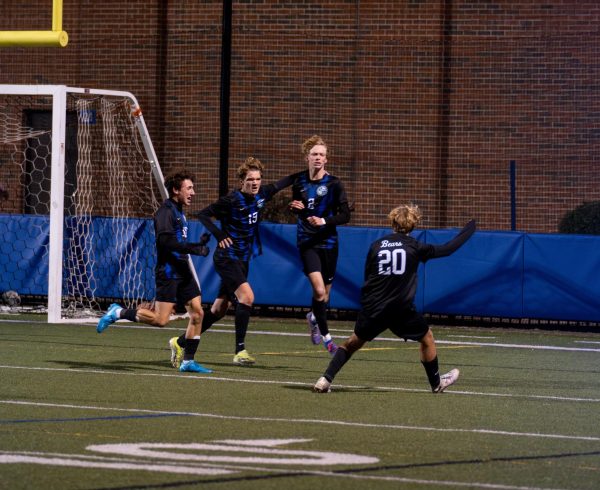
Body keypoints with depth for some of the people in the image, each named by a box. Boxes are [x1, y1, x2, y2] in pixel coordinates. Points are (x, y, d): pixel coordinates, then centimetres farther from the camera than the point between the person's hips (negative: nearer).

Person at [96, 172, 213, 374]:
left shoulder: (179, 212, 20)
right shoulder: (165, 211, -10)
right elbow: (165, 240, -24)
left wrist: (199, 244, 14)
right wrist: (194, 249, -25)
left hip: (183, 272, 9)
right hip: (168, 272, -9)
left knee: (197, 313, 2)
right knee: (161, 319, -14)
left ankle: (187, 361, 6)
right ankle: (118, 313, 2)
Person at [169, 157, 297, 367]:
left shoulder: (261, 195, 4)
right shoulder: (232, 200, -16)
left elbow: (279, 185, 23)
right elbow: (203, 214, -12)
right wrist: (220, 235, -20)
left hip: (243, 260, 8)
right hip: (227, 257, -8)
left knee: (219, 309, 10)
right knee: (247, 296, -25)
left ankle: (181, 342, 22)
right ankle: (240, 351, -21)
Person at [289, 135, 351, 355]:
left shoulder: (334, 184, -6)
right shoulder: (299, 181, 3)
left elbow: (345, 215, -8)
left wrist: (324, 221, -23)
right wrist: (296, 207, -4)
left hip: (328, 242, 0)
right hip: (307, 242, 0)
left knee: (325, 292, 11)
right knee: (319, 289, -17)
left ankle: (314, 318, 45)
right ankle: (325, 336, -2)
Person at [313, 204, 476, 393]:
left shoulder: (376, 246, 4)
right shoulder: (415, 247, 0)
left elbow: (367, 277, 10)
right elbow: (447, 249, 9)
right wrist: (468, 230, 23)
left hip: (372, 307, 2)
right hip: (401, 309, -2)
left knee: (353, 342, 18)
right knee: (427, 338, 22)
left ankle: (325, 379, 4)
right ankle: (436, 383, 32)